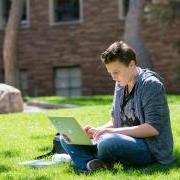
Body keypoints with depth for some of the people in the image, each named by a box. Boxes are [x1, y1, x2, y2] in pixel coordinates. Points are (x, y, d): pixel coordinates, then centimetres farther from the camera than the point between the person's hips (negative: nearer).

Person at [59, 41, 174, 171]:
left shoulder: (151, 84, -13)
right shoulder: (121, 84, 12)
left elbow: (154, 127, -20)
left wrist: (115, 131, -23)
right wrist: (98, 130, -3)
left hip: (151, 149, -8)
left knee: (108, 142, -39)